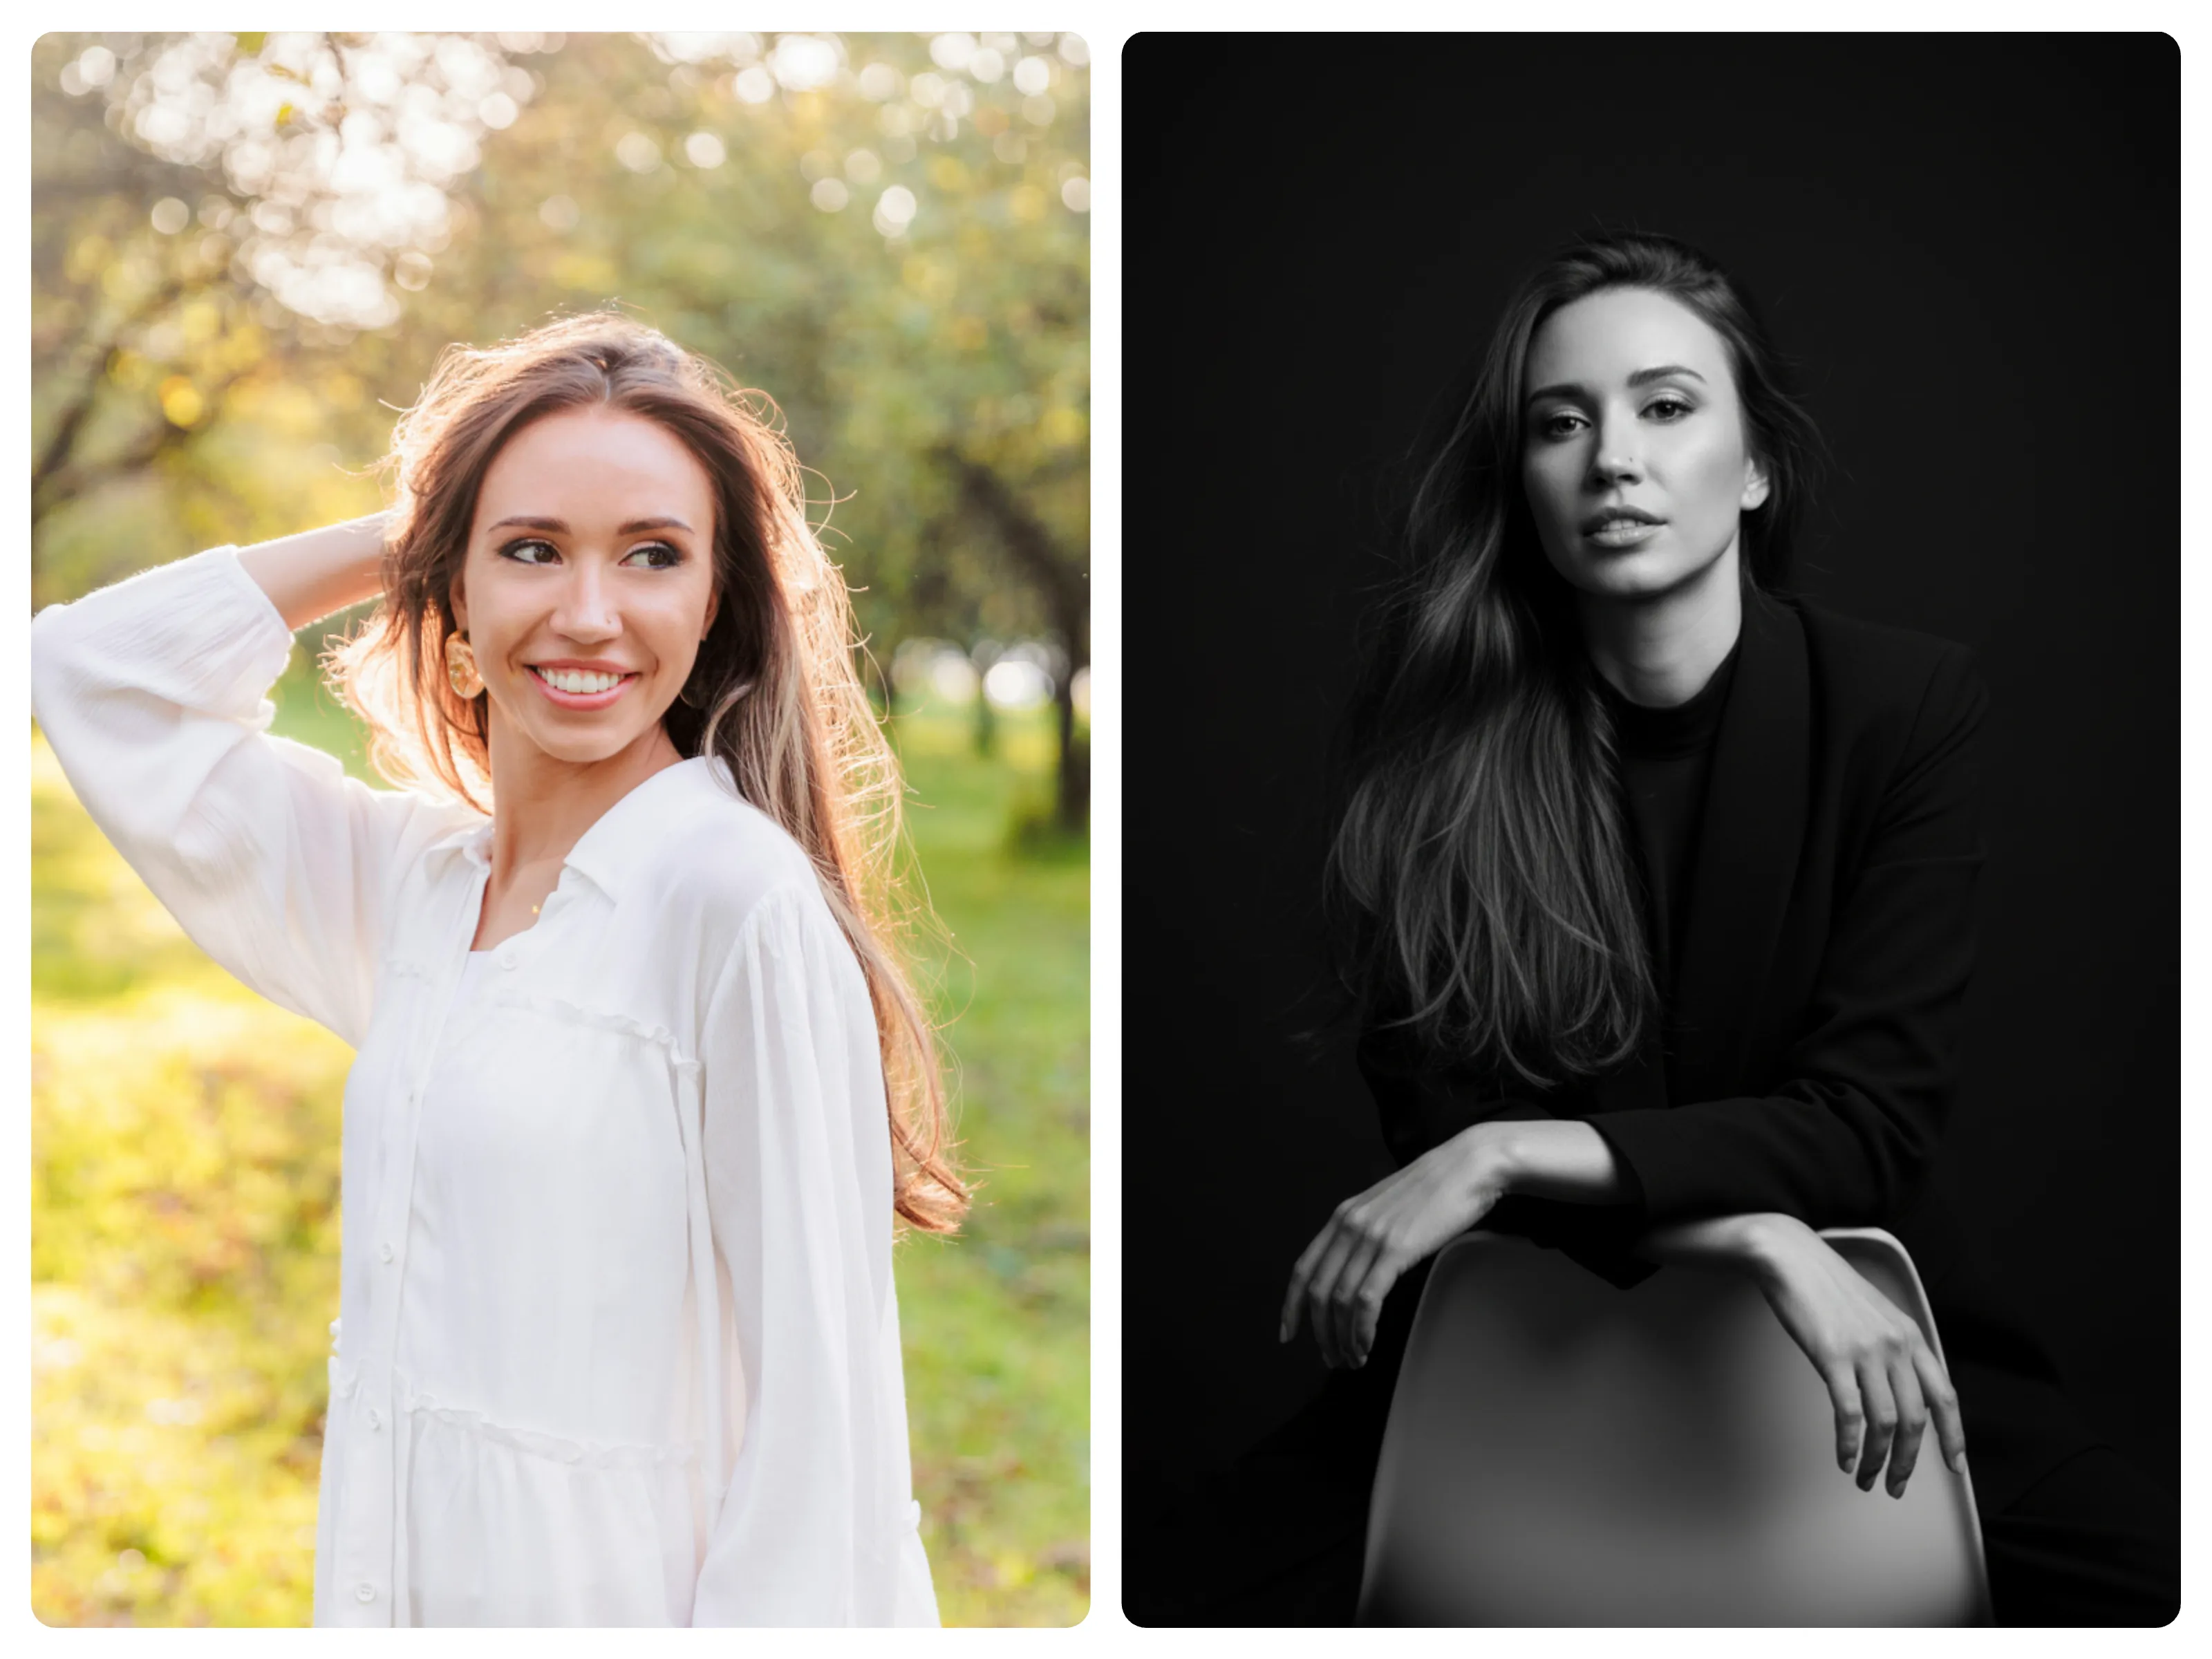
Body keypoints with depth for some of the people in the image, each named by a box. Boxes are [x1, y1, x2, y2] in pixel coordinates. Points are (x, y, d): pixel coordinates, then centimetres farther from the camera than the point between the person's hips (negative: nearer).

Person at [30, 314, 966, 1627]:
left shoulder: (741, 896, -16)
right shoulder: (412, 881, 6)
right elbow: (96, 675, 15)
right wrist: (392, 537, 6)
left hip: (630, 1599, -7)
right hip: (393, 1583, 7)